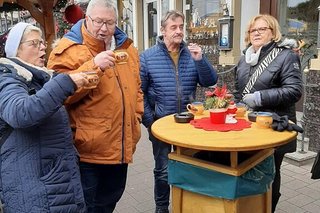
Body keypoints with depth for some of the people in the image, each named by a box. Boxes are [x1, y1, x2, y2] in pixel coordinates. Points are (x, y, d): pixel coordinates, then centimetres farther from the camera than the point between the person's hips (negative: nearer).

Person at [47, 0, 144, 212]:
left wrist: (137, 115, 12)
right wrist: (93, 66, -29)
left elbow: (136, 87, 22)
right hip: (87, 149, -6)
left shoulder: (126, 47, 10)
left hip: (120, 147, 6)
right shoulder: (68, 49, -9)